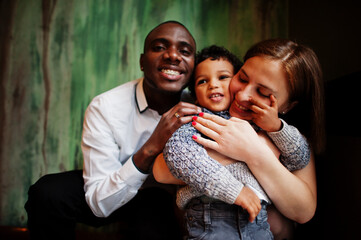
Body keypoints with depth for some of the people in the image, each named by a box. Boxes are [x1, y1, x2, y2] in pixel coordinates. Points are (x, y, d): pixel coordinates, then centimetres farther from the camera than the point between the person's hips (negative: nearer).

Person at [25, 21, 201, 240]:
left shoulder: (196, 107, -17)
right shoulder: (104, 108, -23)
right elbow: (100, 204, -26)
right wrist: (150, 149, -40)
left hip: (158, 197, 2)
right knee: (48, 193, -27)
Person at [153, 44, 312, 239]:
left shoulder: (254, 122, 18)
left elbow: (300, 159, 16)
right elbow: (176, 151, -13)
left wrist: (276, 126, -2)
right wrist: (234, 188, -17)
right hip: (208, 221, -3)